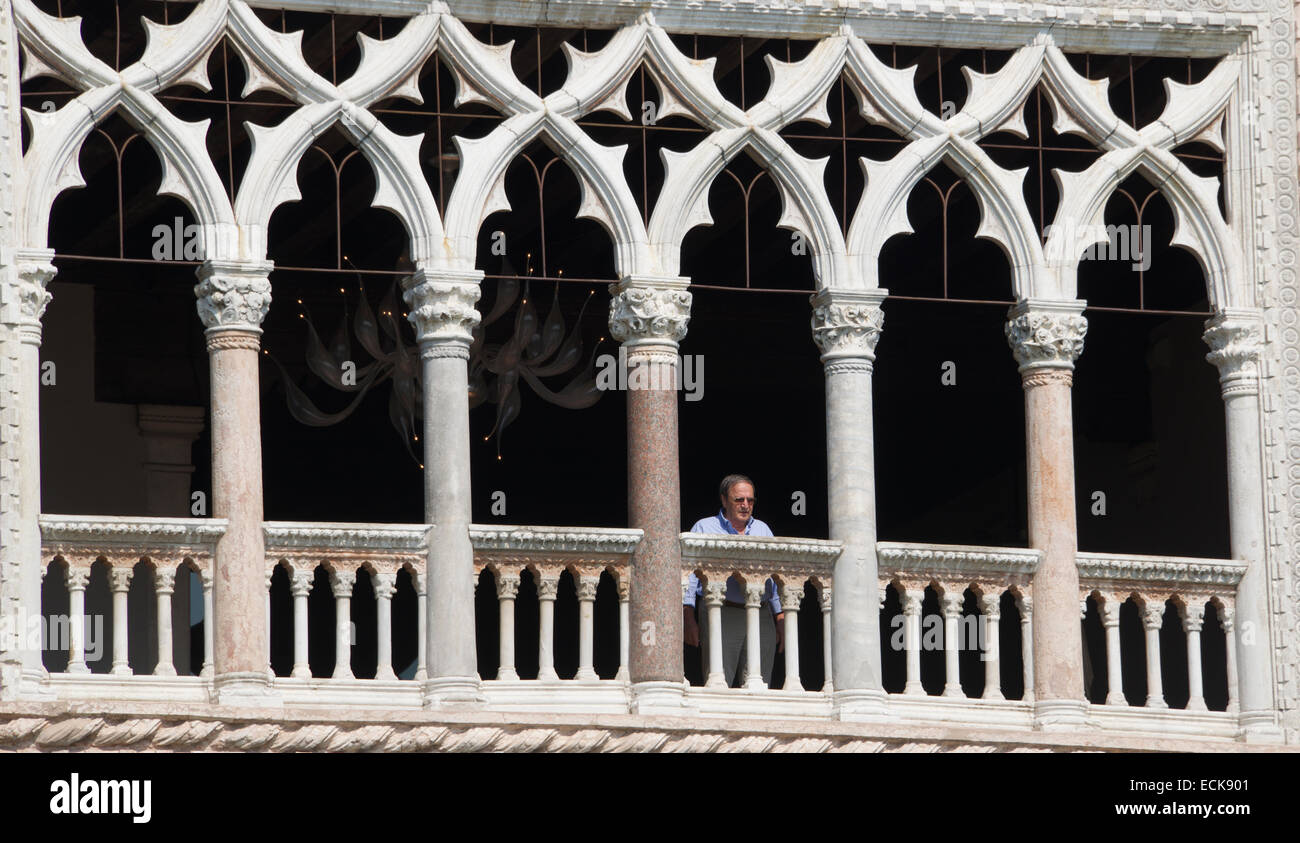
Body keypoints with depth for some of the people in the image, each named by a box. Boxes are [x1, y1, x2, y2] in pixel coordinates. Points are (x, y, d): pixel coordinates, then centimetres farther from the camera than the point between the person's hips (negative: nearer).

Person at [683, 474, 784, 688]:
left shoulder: (763, 530, 20)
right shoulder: (704, 528, 9)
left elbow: (776, 578, 22)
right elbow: (689, 573, 3)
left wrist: (781, 620, 13)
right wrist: (689, 619, -7)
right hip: (722, 615, -4)